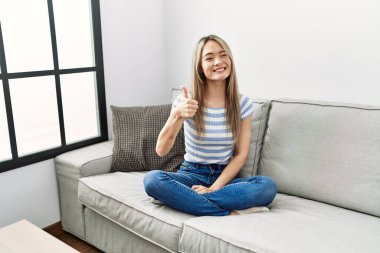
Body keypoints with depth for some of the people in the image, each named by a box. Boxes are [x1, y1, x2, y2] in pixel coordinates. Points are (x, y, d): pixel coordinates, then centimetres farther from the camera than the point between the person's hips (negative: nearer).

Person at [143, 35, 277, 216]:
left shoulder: (243, 103, -3)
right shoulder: (186, 101, -7)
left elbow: (241, 155, -3)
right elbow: (161, 150, -14)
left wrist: (214, 188, -17)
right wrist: (177, 116, -32)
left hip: (225, 177, 1)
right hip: (192, 174, -1)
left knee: (268, 186, -28)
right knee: (152, 179, -31)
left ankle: (177, 198, -24)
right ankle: (231, 213, -27)